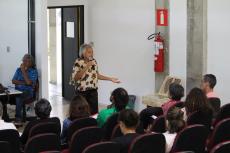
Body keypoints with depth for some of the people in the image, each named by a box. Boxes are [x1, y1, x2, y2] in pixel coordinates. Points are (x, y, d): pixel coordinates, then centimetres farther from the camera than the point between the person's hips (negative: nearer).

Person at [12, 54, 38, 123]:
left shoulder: (33, 71, 0)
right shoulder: (18, 69, 15)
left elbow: (29, 82, -14)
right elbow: (13, 81, 6)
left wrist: (23, 71, -10)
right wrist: (23, 83, -8)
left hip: (28, 92, -4)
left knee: (19, 98, -38)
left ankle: (18, 117, -29)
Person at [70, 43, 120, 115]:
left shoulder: (94, 61, 6)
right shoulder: (78, 62, -10)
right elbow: (76, 78, -18)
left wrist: (110, 79, 9)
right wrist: (86, 67, -21)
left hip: (93, 91, 4)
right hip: (82, 92, -4)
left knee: (94, 113, -1)